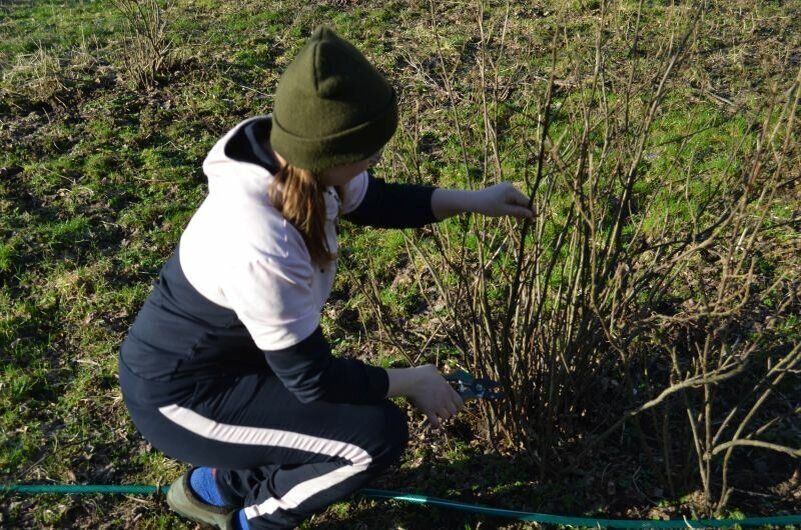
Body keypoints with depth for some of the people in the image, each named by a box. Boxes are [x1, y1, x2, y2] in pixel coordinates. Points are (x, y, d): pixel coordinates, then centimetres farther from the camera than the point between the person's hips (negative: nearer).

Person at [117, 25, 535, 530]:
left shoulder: (293, 160, -14)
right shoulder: (261, 248, -38)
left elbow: (371, 200, 8)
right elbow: (310, 377, -25)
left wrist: (474, 200, 2)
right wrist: (411, 381, -11)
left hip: (222, 353, 9)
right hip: (179, 393, -8)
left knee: (352, 396, 16)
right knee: (380, 434, -14)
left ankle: (215, 486, 27)